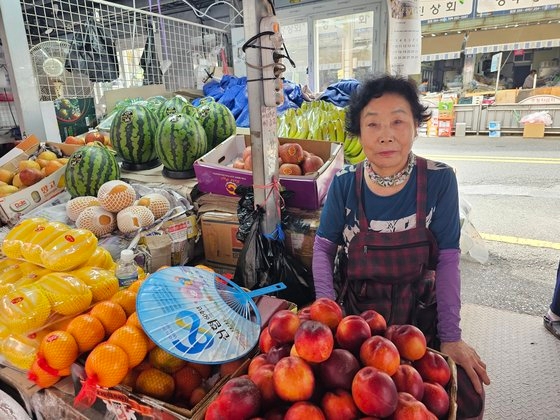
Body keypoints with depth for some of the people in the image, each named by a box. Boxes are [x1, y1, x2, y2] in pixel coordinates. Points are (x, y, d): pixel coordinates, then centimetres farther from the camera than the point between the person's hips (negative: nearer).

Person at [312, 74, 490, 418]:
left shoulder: (439, 180, -11)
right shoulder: (344, 183, -9)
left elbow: (448, 260, -8)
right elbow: (323, 248, -5)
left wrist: (451, 337, -10)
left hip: (419, 314, 1)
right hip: (354, 311, 0)